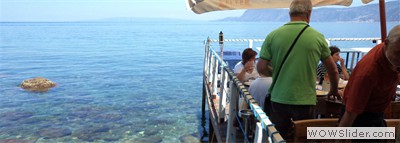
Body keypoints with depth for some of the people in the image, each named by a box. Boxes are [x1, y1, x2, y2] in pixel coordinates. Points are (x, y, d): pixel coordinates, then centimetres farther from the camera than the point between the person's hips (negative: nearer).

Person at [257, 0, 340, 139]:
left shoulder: (273, 35, -5)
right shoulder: (318, 37, -3)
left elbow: (261, 68, -5)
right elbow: (333, 70, 9)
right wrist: (334, 91, 27)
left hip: (279, 99, 1)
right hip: (305, 101, 0)